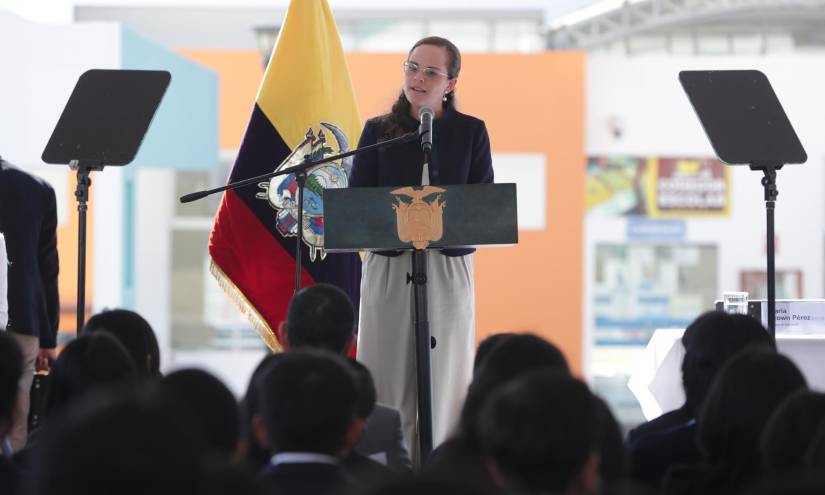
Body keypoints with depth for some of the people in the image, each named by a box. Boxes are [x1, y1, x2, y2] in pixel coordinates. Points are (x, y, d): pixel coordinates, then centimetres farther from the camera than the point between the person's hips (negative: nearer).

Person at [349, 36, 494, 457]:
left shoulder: (471, 131, 7)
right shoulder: (378, 130, 8)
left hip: (449, 265, 0)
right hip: (387, 266, 0)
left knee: (445, 373, 1)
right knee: (387, 376, 0)